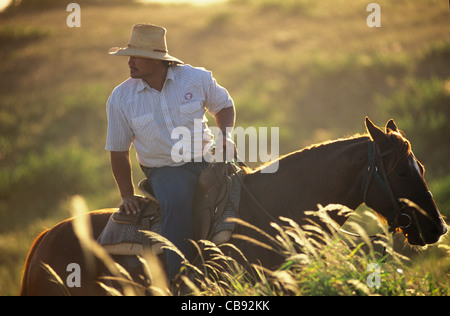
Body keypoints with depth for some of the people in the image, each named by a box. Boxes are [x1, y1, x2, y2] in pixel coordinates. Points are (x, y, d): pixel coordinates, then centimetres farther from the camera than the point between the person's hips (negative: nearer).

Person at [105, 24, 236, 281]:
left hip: (205, 160, 3)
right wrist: (128, 194, 0)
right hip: (164, 170, -3)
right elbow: (118, 151, 6)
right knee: (177, 202, -34)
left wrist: (225, 136, -4)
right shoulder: (121, 98, -3)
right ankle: (176, 277, -34)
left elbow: (224, 105, 15)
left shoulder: (196, 78, -2)